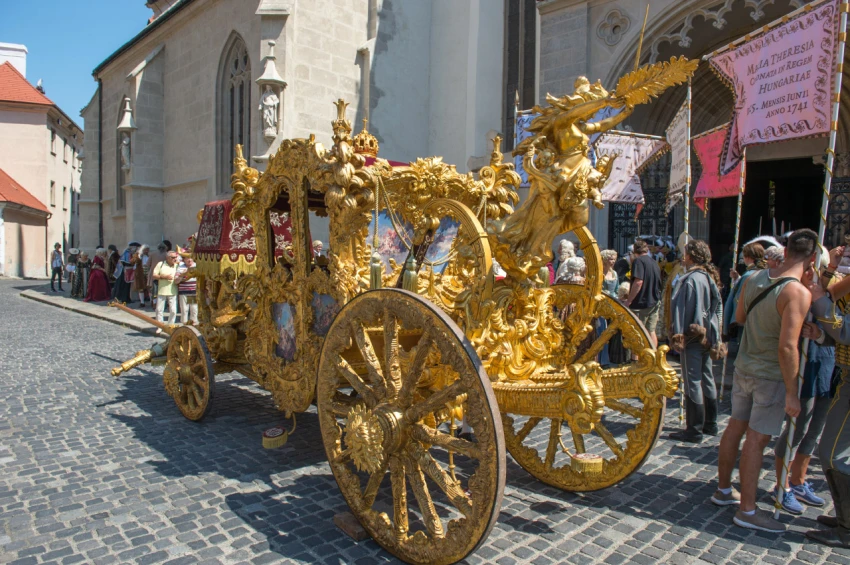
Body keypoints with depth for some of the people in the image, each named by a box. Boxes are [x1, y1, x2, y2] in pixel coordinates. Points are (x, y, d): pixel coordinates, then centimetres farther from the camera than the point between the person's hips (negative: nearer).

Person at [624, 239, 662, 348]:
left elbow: (638, 282, -24)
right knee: (651, 332, 13)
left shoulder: (638, 261, -12)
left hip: (641, 303, -8)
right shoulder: (654, 262, 13)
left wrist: (628, 301, -20)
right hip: (654, 303, 8)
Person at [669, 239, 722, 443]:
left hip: (693, 336, -9)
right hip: (707, 337, 9)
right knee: (707, 380, 17)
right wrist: (714, 337, 20)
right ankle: (710, 424, 28)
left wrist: (678, 335, -15)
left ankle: (694, 430, 5)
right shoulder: (710, 278, 10)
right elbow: (716, 308, 15)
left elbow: (683, 309, -19)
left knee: (693, 383, -2)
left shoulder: (691, 279, -18)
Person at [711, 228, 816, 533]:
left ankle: (723, 489, 32)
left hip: (744, 367, 7)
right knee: (757, 439, 0)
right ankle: (747, 510, 12)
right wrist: (792, 392, -18)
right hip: (771, 375, -7)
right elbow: (787, 347, -25)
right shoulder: (798, 292, -21)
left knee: (736, 426, 17)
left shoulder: (753, 279, 1)